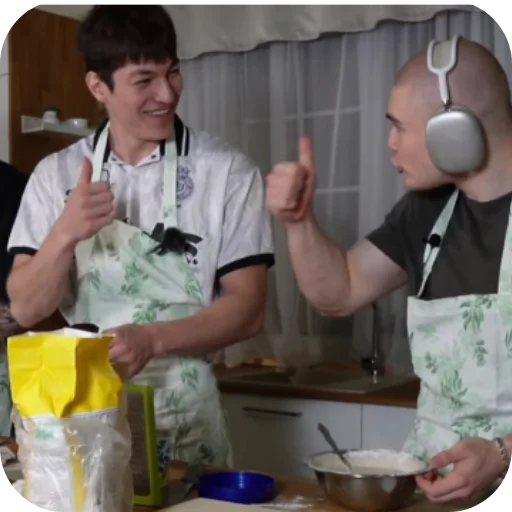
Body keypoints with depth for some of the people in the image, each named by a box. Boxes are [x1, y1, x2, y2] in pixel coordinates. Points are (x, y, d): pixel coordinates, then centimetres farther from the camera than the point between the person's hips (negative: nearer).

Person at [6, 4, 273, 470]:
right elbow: (26, 309, -2)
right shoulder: (56, 174, 1)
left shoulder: (228, 171, -8)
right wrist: (64, 235, -20)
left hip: (182, 421, -2)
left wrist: (152, 339, -23)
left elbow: (247, 308, -8)